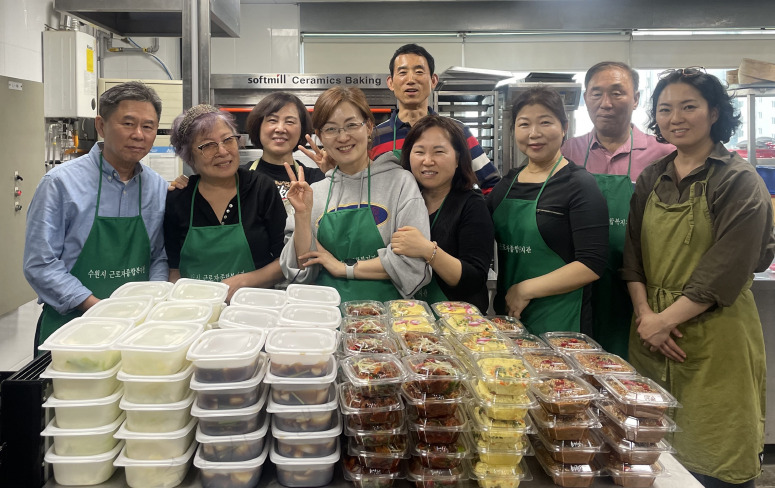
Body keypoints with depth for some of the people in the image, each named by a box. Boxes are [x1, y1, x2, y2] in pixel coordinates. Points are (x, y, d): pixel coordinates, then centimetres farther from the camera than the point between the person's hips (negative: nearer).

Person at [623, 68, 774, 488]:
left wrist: (666, 319, -15)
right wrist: (645, 312, -7)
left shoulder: (739, 181, -7)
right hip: (652, 333, 5)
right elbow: (633, 253, 7)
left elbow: (727, 272, -14)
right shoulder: (652, 179, 10)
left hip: (714, 341, -4)